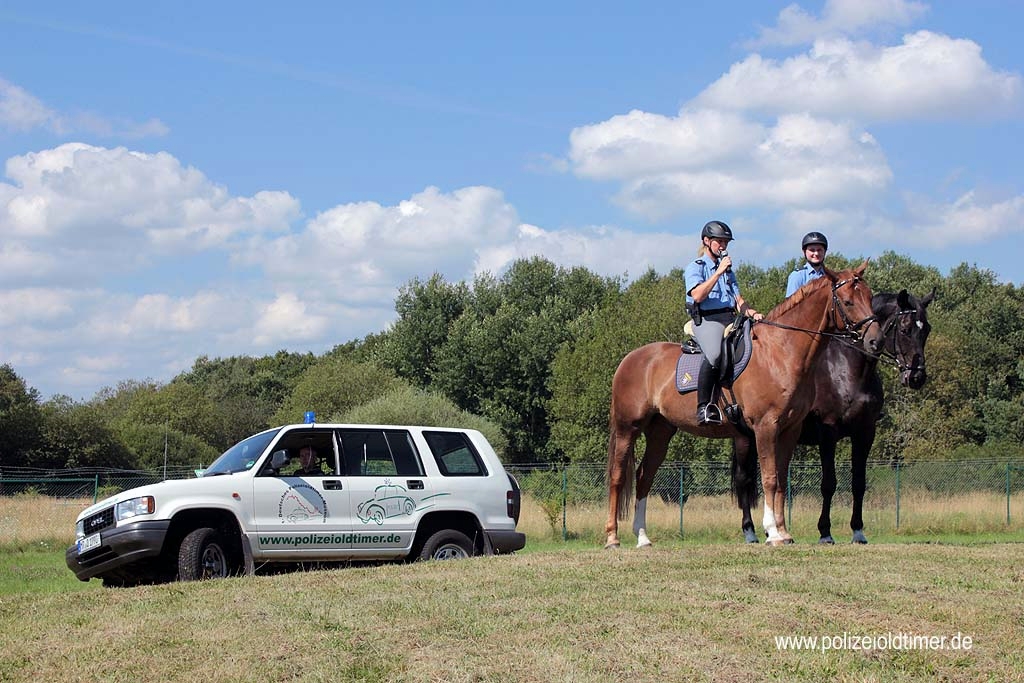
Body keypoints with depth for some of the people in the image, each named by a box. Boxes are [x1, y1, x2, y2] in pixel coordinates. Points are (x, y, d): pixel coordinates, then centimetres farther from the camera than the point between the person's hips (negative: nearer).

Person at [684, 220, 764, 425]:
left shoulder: (727, 269, 26)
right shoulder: (695, 268, 6)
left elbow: (737, 300, 18)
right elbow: (697, 295, -13)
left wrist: (750, 313, -2)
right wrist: (718, 272, -12)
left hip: (731, 319, 7)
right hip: (707, 320, -7)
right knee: (715, 354, -36)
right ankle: (704, 407, -34)